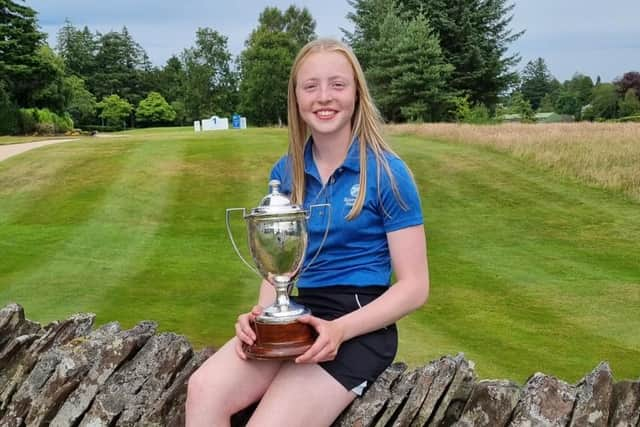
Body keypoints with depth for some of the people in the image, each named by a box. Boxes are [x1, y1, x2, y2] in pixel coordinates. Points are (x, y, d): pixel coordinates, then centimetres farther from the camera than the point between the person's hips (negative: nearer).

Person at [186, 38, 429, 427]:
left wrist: (339, 329, -22)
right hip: (295, 316, 5)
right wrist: (262, 314, -7)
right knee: (203, 389, -22)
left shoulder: (386, 172, -7)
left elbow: (414, 286, -8)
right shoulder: (286, 172, 8)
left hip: (359, 324, -4)